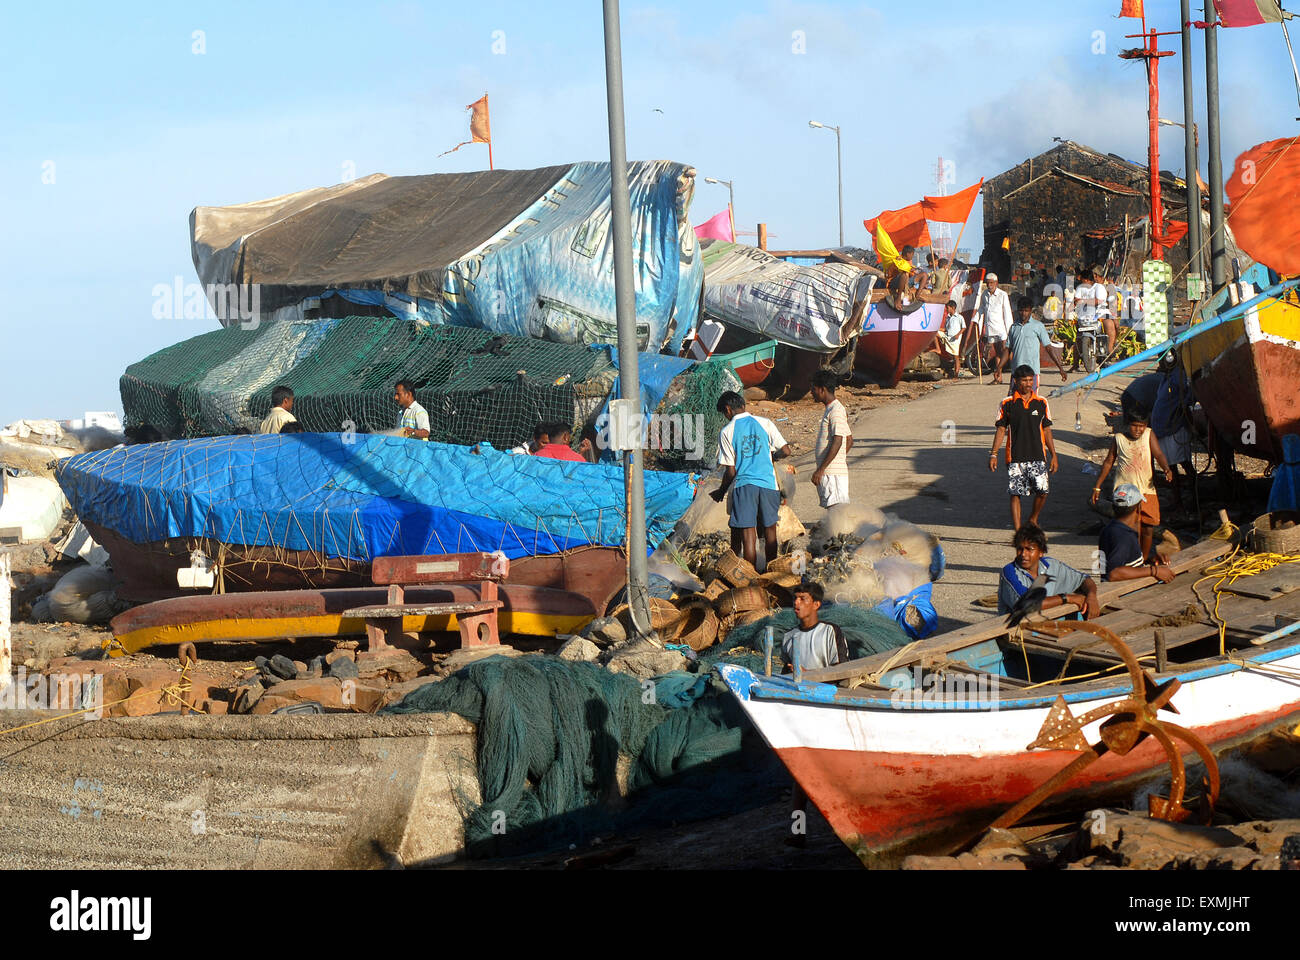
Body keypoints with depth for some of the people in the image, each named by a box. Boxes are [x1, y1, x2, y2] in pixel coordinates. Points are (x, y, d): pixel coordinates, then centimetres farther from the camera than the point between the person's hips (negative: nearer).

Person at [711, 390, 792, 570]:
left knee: (748, 535, -1)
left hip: (743, 486, -3)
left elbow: (731, 471, -4)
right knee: (770, 530, 15)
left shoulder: (727, 432, -3)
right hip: (768, 483, 3)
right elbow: (786, 451, 0)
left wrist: (721, 491, 12)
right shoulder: (764, 423, 3)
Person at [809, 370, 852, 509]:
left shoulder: (836, 411, -14)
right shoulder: (831, 409, 18)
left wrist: (821, 470, -22)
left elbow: (837, 442, -21)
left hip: (833, 472, -10)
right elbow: (849, 440, 23)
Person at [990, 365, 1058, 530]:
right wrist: (993, 454, -2)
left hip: (1037, 456, 1)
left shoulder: (1041, 403, 7)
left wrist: (1053, 456, 10)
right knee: (1016, 494, -2)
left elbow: (1046, 431, 12)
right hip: (1015, 458, -1)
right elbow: (1001, 430, 5)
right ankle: (1017, 530, 3)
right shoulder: (1007, 404, 2)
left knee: (1042, 491, -8)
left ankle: (1033, 519, 18)